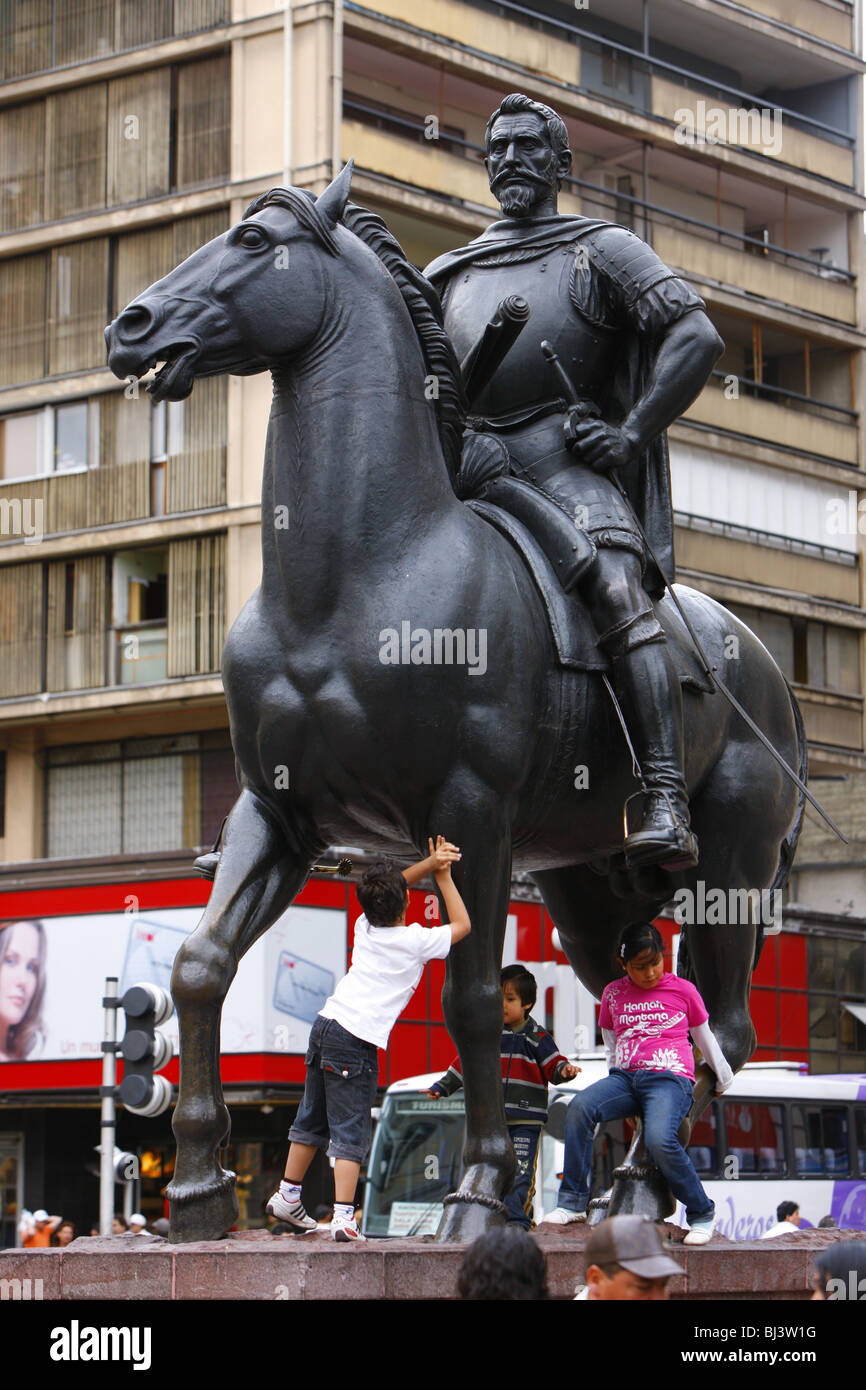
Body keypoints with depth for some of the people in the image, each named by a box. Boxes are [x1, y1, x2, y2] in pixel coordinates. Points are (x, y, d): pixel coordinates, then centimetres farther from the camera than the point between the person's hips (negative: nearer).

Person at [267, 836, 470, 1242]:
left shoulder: (366, 926, 9)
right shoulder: (415, 941, -7)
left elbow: (389, 889, 29)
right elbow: (462, 925, 9)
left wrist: (430, 863, 21)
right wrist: (443, 875, 14)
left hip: (325, 1025, 7)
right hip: (356, 1041, -7)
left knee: (312, 1119, 20)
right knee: (350, 1132, -7)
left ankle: (287, 1196, 30)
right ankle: (343, 1216, -14)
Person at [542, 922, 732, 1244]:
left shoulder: (682, 990, 9)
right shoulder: (613, 994, 16)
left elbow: (704, 1037, 22)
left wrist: (723, 1079, 32)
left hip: (670, 1077, -4)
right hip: (625, 1077, 4)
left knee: (659, 1139, -33)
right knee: (580, 1106, -28)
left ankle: (702, 1213, -13)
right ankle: (573, 1201, -22)